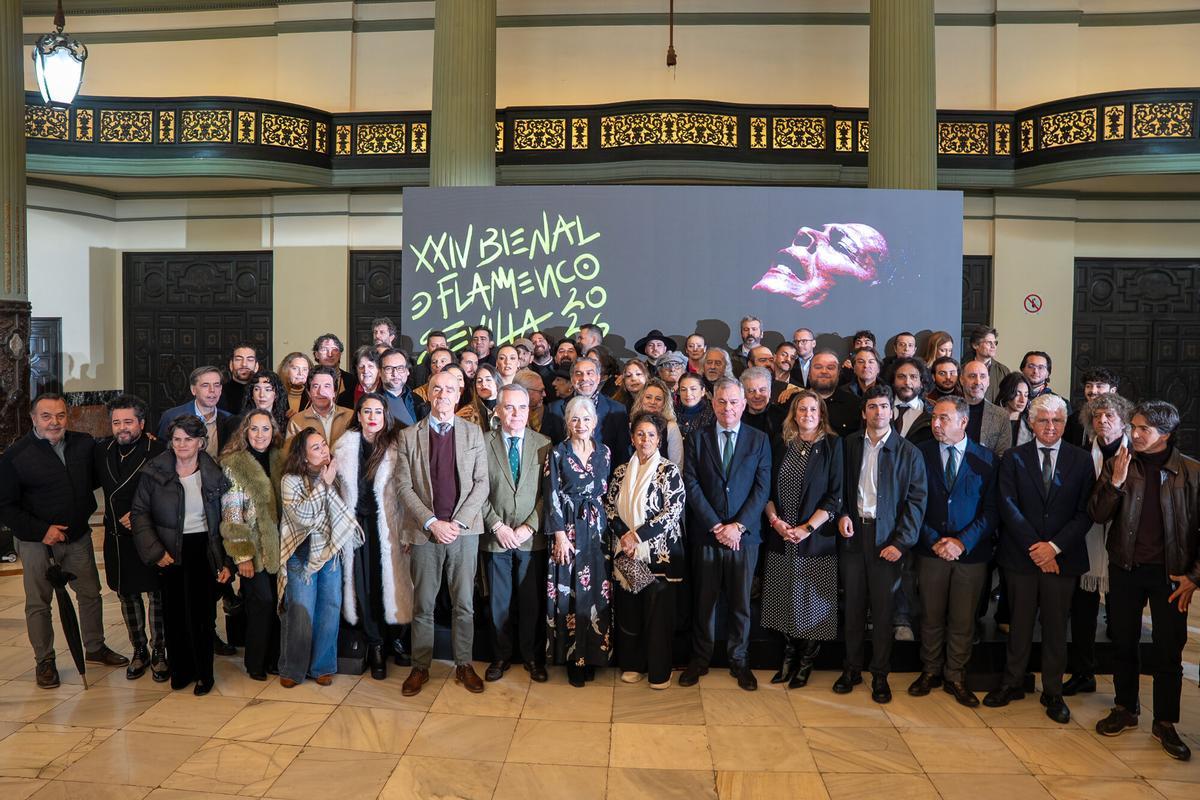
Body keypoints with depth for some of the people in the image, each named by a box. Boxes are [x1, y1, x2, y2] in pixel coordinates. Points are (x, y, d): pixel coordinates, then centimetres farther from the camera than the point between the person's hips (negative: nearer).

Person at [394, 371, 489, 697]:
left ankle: (464, 665, 19)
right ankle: (420, 668, 19)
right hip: (424, 531, 0)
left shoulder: (473, 433, 6)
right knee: (423, 605, 6)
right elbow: (402, 485, -1)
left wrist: (458, 522, -8)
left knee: (464, 604, 6)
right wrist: (431, 522, -11)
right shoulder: (409, 435, 4)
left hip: (464, 530, 1)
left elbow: (481, 483, 3)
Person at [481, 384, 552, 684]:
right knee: (498, 602, 11)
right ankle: (501, 655, 27)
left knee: (532, 601, 8)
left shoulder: (543, 444, 2)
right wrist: (497, 526, -10)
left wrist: (529, 526, -9)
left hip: (532, 537, 0)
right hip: (495, 536, 0)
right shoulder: (482, 443, -1)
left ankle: (532, 656, 24)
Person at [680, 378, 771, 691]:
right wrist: (716, 526, -10)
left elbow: (762, 488, -1)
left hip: (744, 534, 0)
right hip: (706, 534, 0)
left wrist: (738, 525, -11)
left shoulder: (759, 440, 4)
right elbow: (692, 486, -3)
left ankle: (739, 660, 23)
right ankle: (700, 659, 21)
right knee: (704, 600, 8)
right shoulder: (697, 439, 3)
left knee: (741, 602, 8)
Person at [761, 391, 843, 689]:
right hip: (781, 538, 3)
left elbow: (834, 495, -6)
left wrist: (807, 528, -13)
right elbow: (767, 489, 8)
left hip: (816, 538, -3)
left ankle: (806, 663, 20)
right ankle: (789, 657, 24)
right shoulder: (780, 445, 7)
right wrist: (775, 520, -7)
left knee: (812, 601, 4)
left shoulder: (832, 446, -2)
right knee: (785, 601, 9)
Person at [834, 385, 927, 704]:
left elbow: (916, 500, -3)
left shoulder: (908, 452, -1)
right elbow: (840, 485, 13)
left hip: (887, 539, -2)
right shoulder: (849, 444, 5)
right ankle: (852, 668, 22)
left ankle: (880, 674, 18)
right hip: (853, 533, 2)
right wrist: (842, 514, -4)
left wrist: (901, 542, -10)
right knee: (853, 606, 9)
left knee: (883, 609, 5)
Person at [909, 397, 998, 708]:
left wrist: (962, 542, -13)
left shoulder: (986, 459, -1)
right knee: (931, 615, 10)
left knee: (963, 620, 9)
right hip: (931, 551, 0)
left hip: (971, 552, 0)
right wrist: (935, 541, -10)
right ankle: (930, 671, 27)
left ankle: (955, 677, 24)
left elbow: (992, 510, -3)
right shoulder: (922, 454, -1)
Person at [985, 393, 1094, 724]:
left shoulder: (1081, 460, 3)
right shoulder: (1014, 458, 1)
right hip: (1021, 556, 0)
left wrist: (1055, 546, -12)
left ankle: (1053, 692, 22)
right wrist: (1034, 547, -13)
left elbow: (1085, 512, -2)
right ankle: (1012, 684, 23)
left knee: (1056, 626, 9)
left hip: (1062, 557, 0)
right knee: (1020, 622, 10)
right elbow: (1009, 507, -6)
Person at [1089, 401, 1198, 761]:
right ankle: (1125, 709, 29)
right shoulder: (1117, 464, -1)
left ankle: (1165, 722, 21)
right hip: (1125, 569, 2)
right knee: (1124, 643, 13)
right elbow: (1097, 515, -5)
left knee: (1169, 650, 6)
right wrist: (1116, 482, -19)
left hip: (1170, 573, -2)